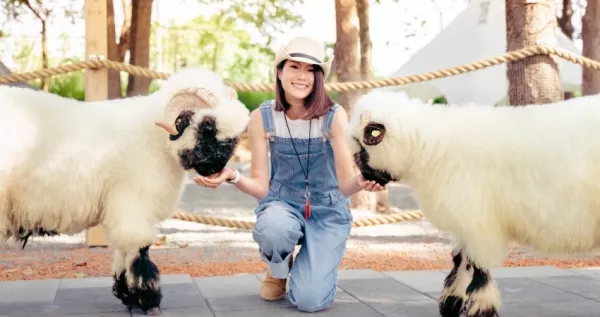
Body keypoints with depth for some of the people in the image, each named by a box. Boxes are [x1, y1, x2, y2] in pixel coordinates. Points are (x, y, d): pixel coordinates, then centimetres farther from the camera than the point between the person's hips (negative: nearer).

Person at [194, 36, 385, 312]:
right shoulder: (262, 118, -10)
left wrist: (361, 181, -41)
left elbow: (345, 184, -17)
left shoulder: (334, 116, -15)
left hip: (327, 212, -1)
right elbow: (261, 186, -10)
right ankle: (278, 270, 1)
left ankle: (312, 264, 20)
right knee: (274, 227, -38)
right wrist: (232, 176, -31)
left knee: (310, 300, -20)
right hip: (282, 205, 1)